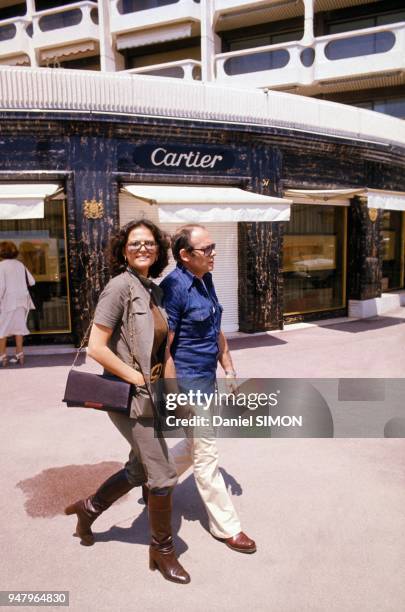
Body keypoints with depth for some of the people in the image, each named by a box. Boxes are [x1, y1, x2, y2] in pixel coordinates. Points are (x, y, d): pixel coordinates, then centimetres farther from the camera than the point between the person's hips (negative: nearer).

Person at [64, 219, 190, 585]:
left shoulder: (153, 290, 8)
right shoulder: (120, 285, -17)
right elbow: (96, 347, -21)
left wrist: (160, 382, 9)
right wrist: (138, 379, -17)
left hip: (150, 394, 8)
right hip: (128, 396, -8)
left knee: (140, 470, 21)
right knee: (164, 476, 2)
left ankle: (88, 509, 44)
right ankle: (163, 549, 26)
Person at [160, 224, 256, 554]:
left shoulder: (206, 281, 7)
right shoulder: (174, 288, -21)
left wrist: (229, 370, 14)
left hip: (207, 380, 9)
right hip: (187, 383, -9)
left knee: (196, 445, 22)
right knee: (206, 455, 4)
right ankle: (226, 526, 21)